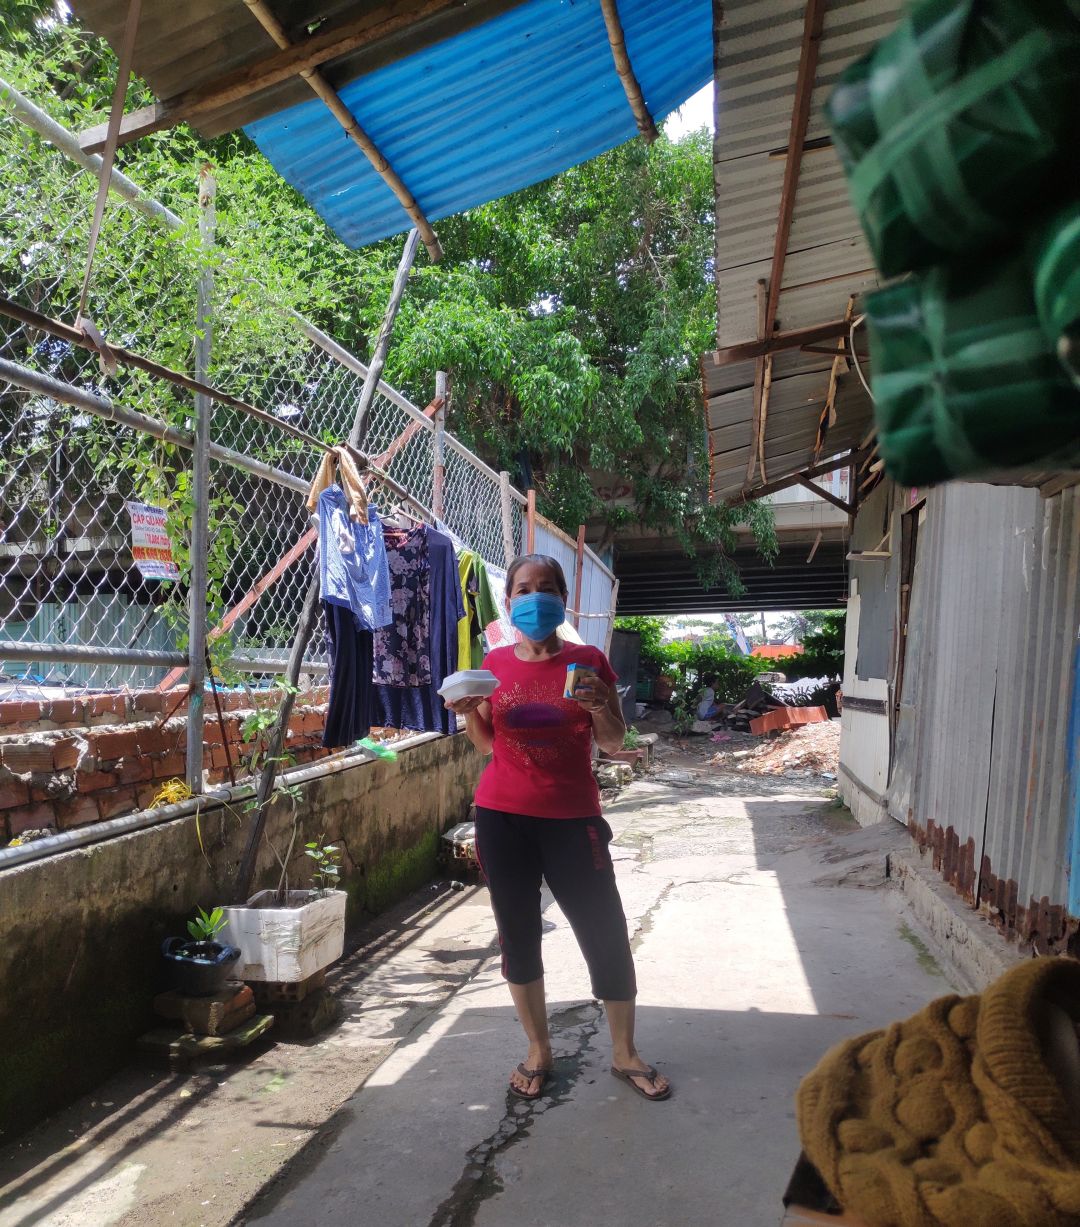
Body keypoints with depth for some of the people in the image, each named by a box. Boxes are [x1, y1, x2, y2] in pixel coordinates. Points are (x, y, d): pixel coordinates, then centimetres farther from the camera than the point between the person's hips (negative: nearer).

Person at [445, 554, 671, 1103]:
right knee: (517, 933, 10)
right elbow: (485, 744, 12)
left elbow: (613, 742, 1)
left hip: (571, 818, -2)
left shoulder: (587, 661, -2)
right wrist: (469, 713, -8)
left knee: (604, 932, 1)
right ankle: (538, 1051, 28)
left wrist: (598, 707, -18)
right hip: (502, 816, 2)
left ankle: (624, 1053, 21)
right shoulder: (496, 663, 4)